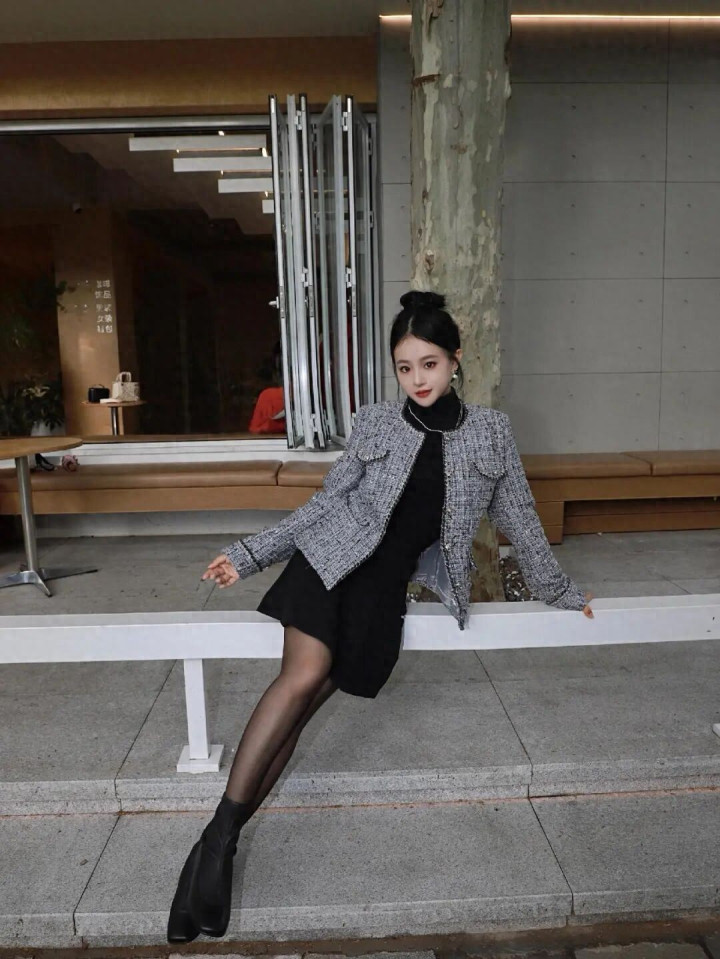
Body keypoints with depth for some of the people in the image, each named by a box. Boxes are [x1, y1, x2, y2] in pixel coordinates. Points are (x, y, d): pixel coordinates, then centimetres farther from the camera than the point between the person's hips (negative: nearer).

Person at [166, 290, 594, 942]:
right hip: (330, 560, 0)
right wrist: (249, 554, 5)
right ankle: (217, 838, -14)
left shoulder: (491, 432, 7)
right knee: (304, 676, -24)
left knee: (301, 708, -9)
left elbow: (519, 520, 15)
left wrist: (559, 591, 21)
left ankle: (226, 837, 2)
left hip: (385, 587, 0)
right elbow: (325, 503, 9)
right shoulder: (374, 423, 6)